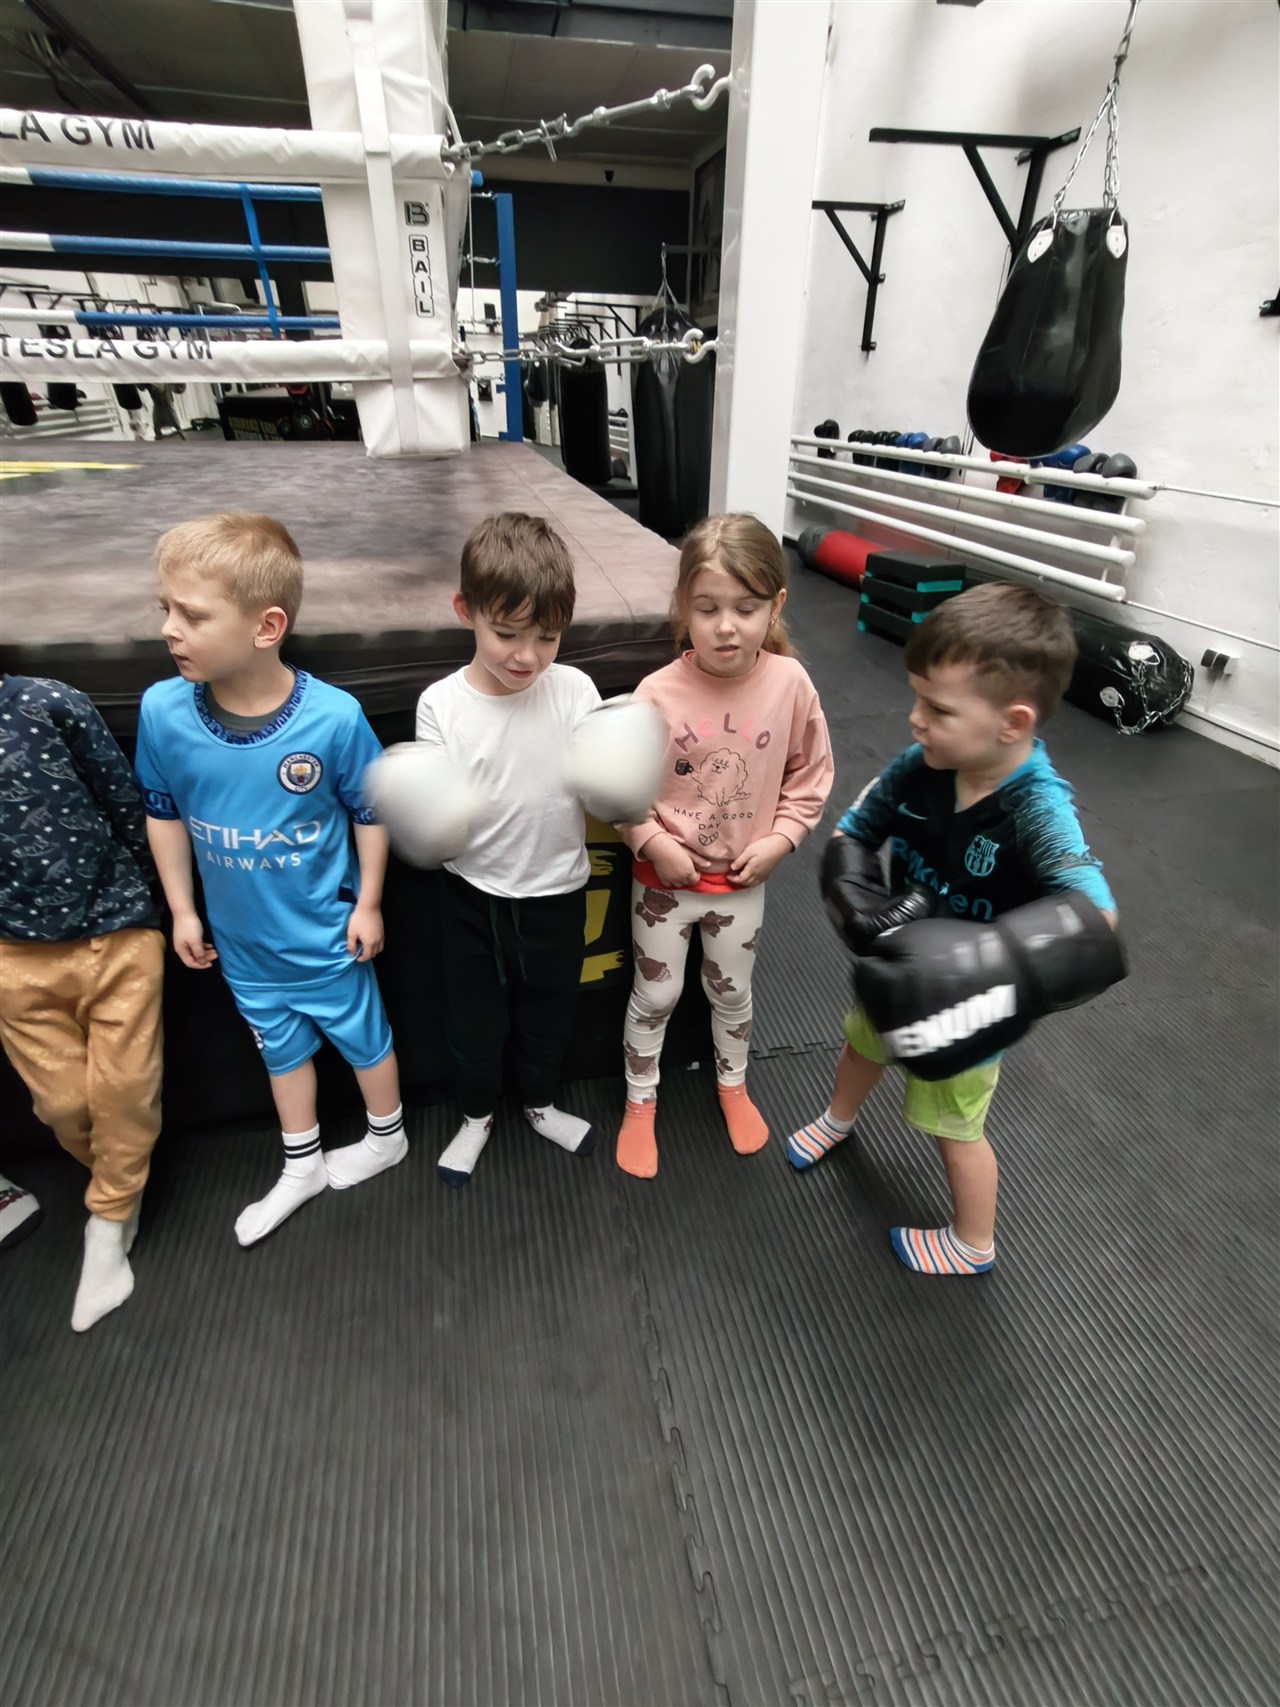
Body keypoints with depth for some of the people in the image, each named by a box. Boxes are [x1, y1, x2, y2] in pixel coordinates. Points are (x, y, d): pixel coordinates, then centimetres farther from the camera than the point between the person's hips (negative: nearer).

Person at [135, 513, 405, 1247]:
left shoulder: (334, 717, -26)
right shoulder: (162, 710, -16)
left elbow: (370, 811, -12)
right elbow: (164, 813, 0)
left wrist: (369, 904, -6)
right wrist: (182, 910, 5)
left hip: (324, 930, -3)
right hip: (240, 936, 4)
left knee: (363, 1035, 19)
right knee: (282, 1048, 24)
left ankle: (387, 1138, 48)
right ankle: (302, 1166, 48)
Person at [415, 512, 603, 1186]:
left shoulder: (575, 690, -12)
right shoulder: (441, 704, -14)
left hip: (556, 890, 1)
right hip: (474, 894, 0)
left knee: (549, 1011, 21)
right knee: (474, 1016, 19)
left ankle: (540, 1103, 50)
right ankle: (477, 1113, 48)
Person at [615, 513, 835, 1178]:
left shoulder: (790, 683, -15)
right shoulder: (657, 693, -20)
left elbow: (810, 775, -2)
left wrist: (778, 839, -11)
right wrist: (655, 843, -17)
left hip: (743, 879, 2)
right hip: (664, 878, -1)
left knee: (732, 991, 22)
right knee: (655, 995, 15)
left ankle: (732, 1083, 51)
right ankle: (640, 1101, 40)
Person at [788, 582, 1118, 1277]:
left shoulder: (1037, 809, -34)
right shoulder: (917, 766, -20)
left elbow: (1092, 916, -45)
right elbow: (850, 836, -10)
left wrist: (966, 959, -53)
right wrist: (862, 907, -29)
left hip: (967, 1003, -5)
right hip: (899, 972, 5)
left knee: (953, 1127, 16)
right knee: (864, 1040, 31)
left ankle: (973, 1245, 48)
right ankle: (838, 1120, 67)